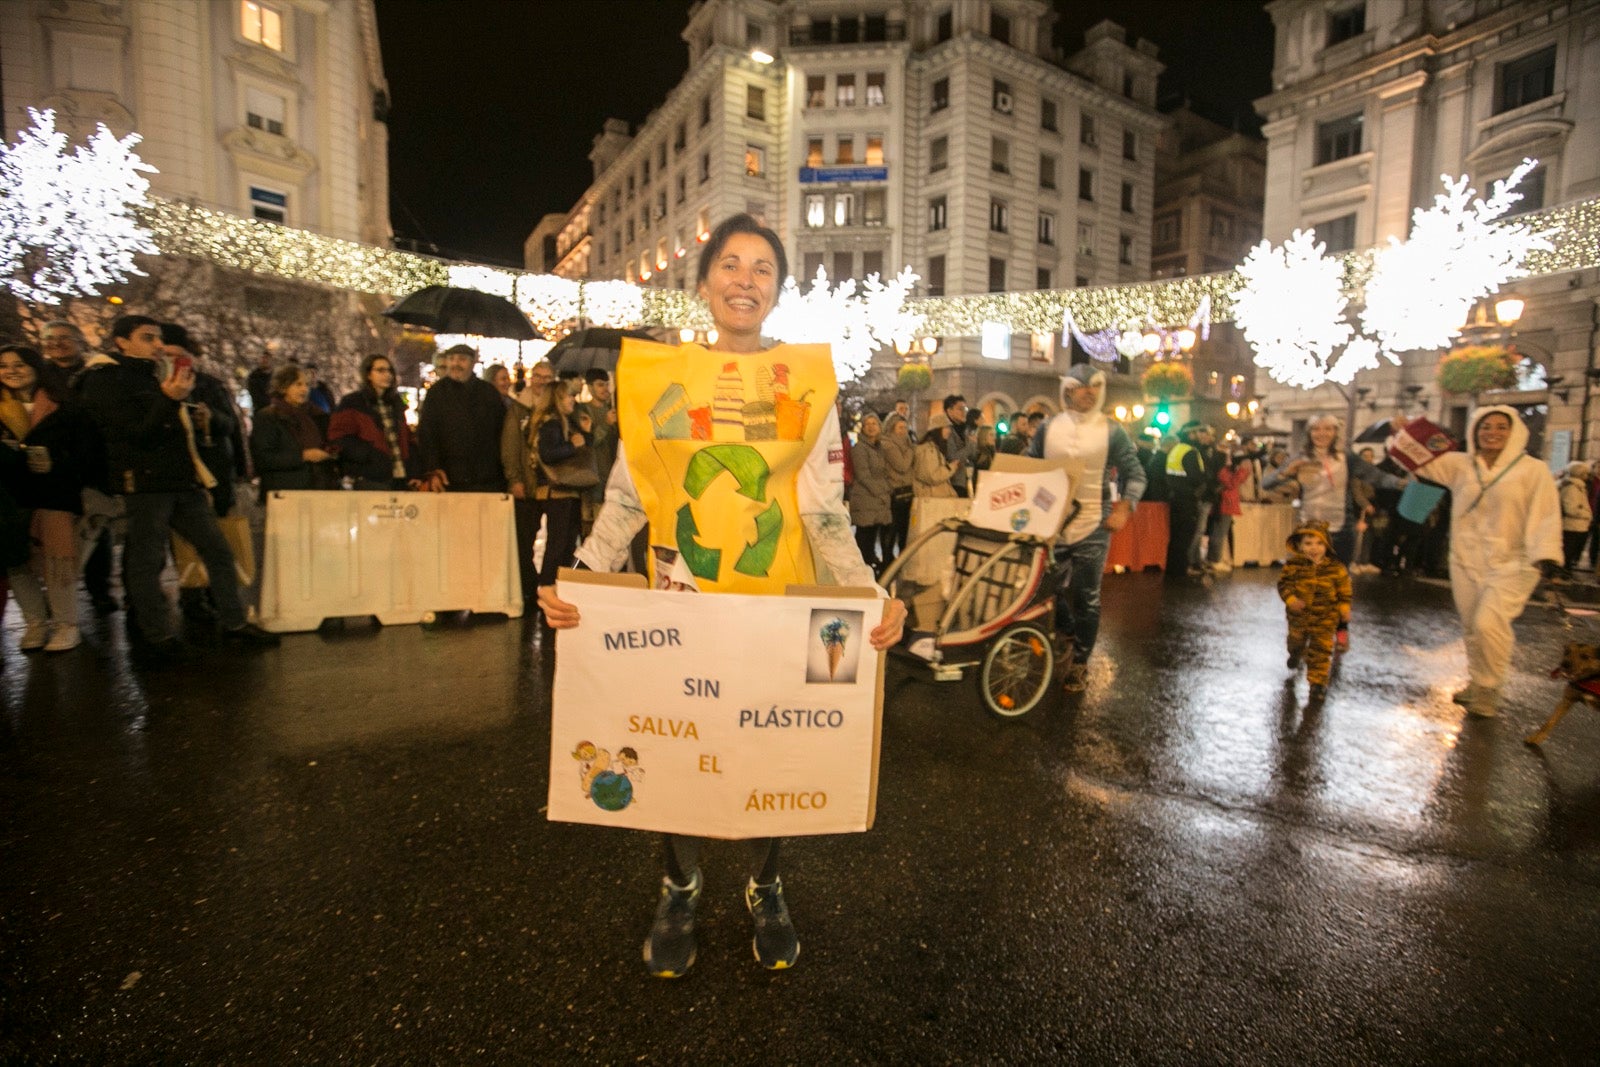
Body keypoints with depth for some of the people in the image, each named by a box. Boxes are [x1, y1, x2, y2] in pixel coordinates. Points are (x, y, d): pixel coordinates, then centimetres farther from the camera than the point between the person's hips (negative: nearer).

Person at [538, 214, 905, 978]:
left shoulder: (807, 382, 0)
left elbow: (826, 512, -3)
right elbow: (626, 497, 0)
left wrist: (871, 598, -15)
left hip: (777, 598, 0)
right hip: (680, 594, 1)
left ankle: (765, 887, 36)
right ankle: (679, 888, 35)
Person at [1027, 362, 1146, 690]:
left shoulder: (1111, 431, 0)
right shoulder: (1048, 429, 6)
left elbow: (1135, 474, 0)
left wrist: (1124, 507, -14)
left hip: (1093, 526, -2)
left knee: (1086, 598, 3)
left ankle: (1079, 664, 17)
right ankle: (1069, 636, 37)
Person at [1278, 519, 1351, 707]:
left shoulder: (1335, 567, -11)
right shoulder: (1293, 565, -14)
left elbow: (1344, 589, 0)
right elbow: (1283, 583, -7)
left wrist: (1345, 608, -2)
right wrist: (1290, 599, -22)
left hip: (1325, 617, -1)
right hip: (1299, 615, 1)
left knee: (1321, 651, -2)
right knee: (1296, 640, 26)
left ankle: (1318, 684, 9)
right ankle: (1296, 655, 60)